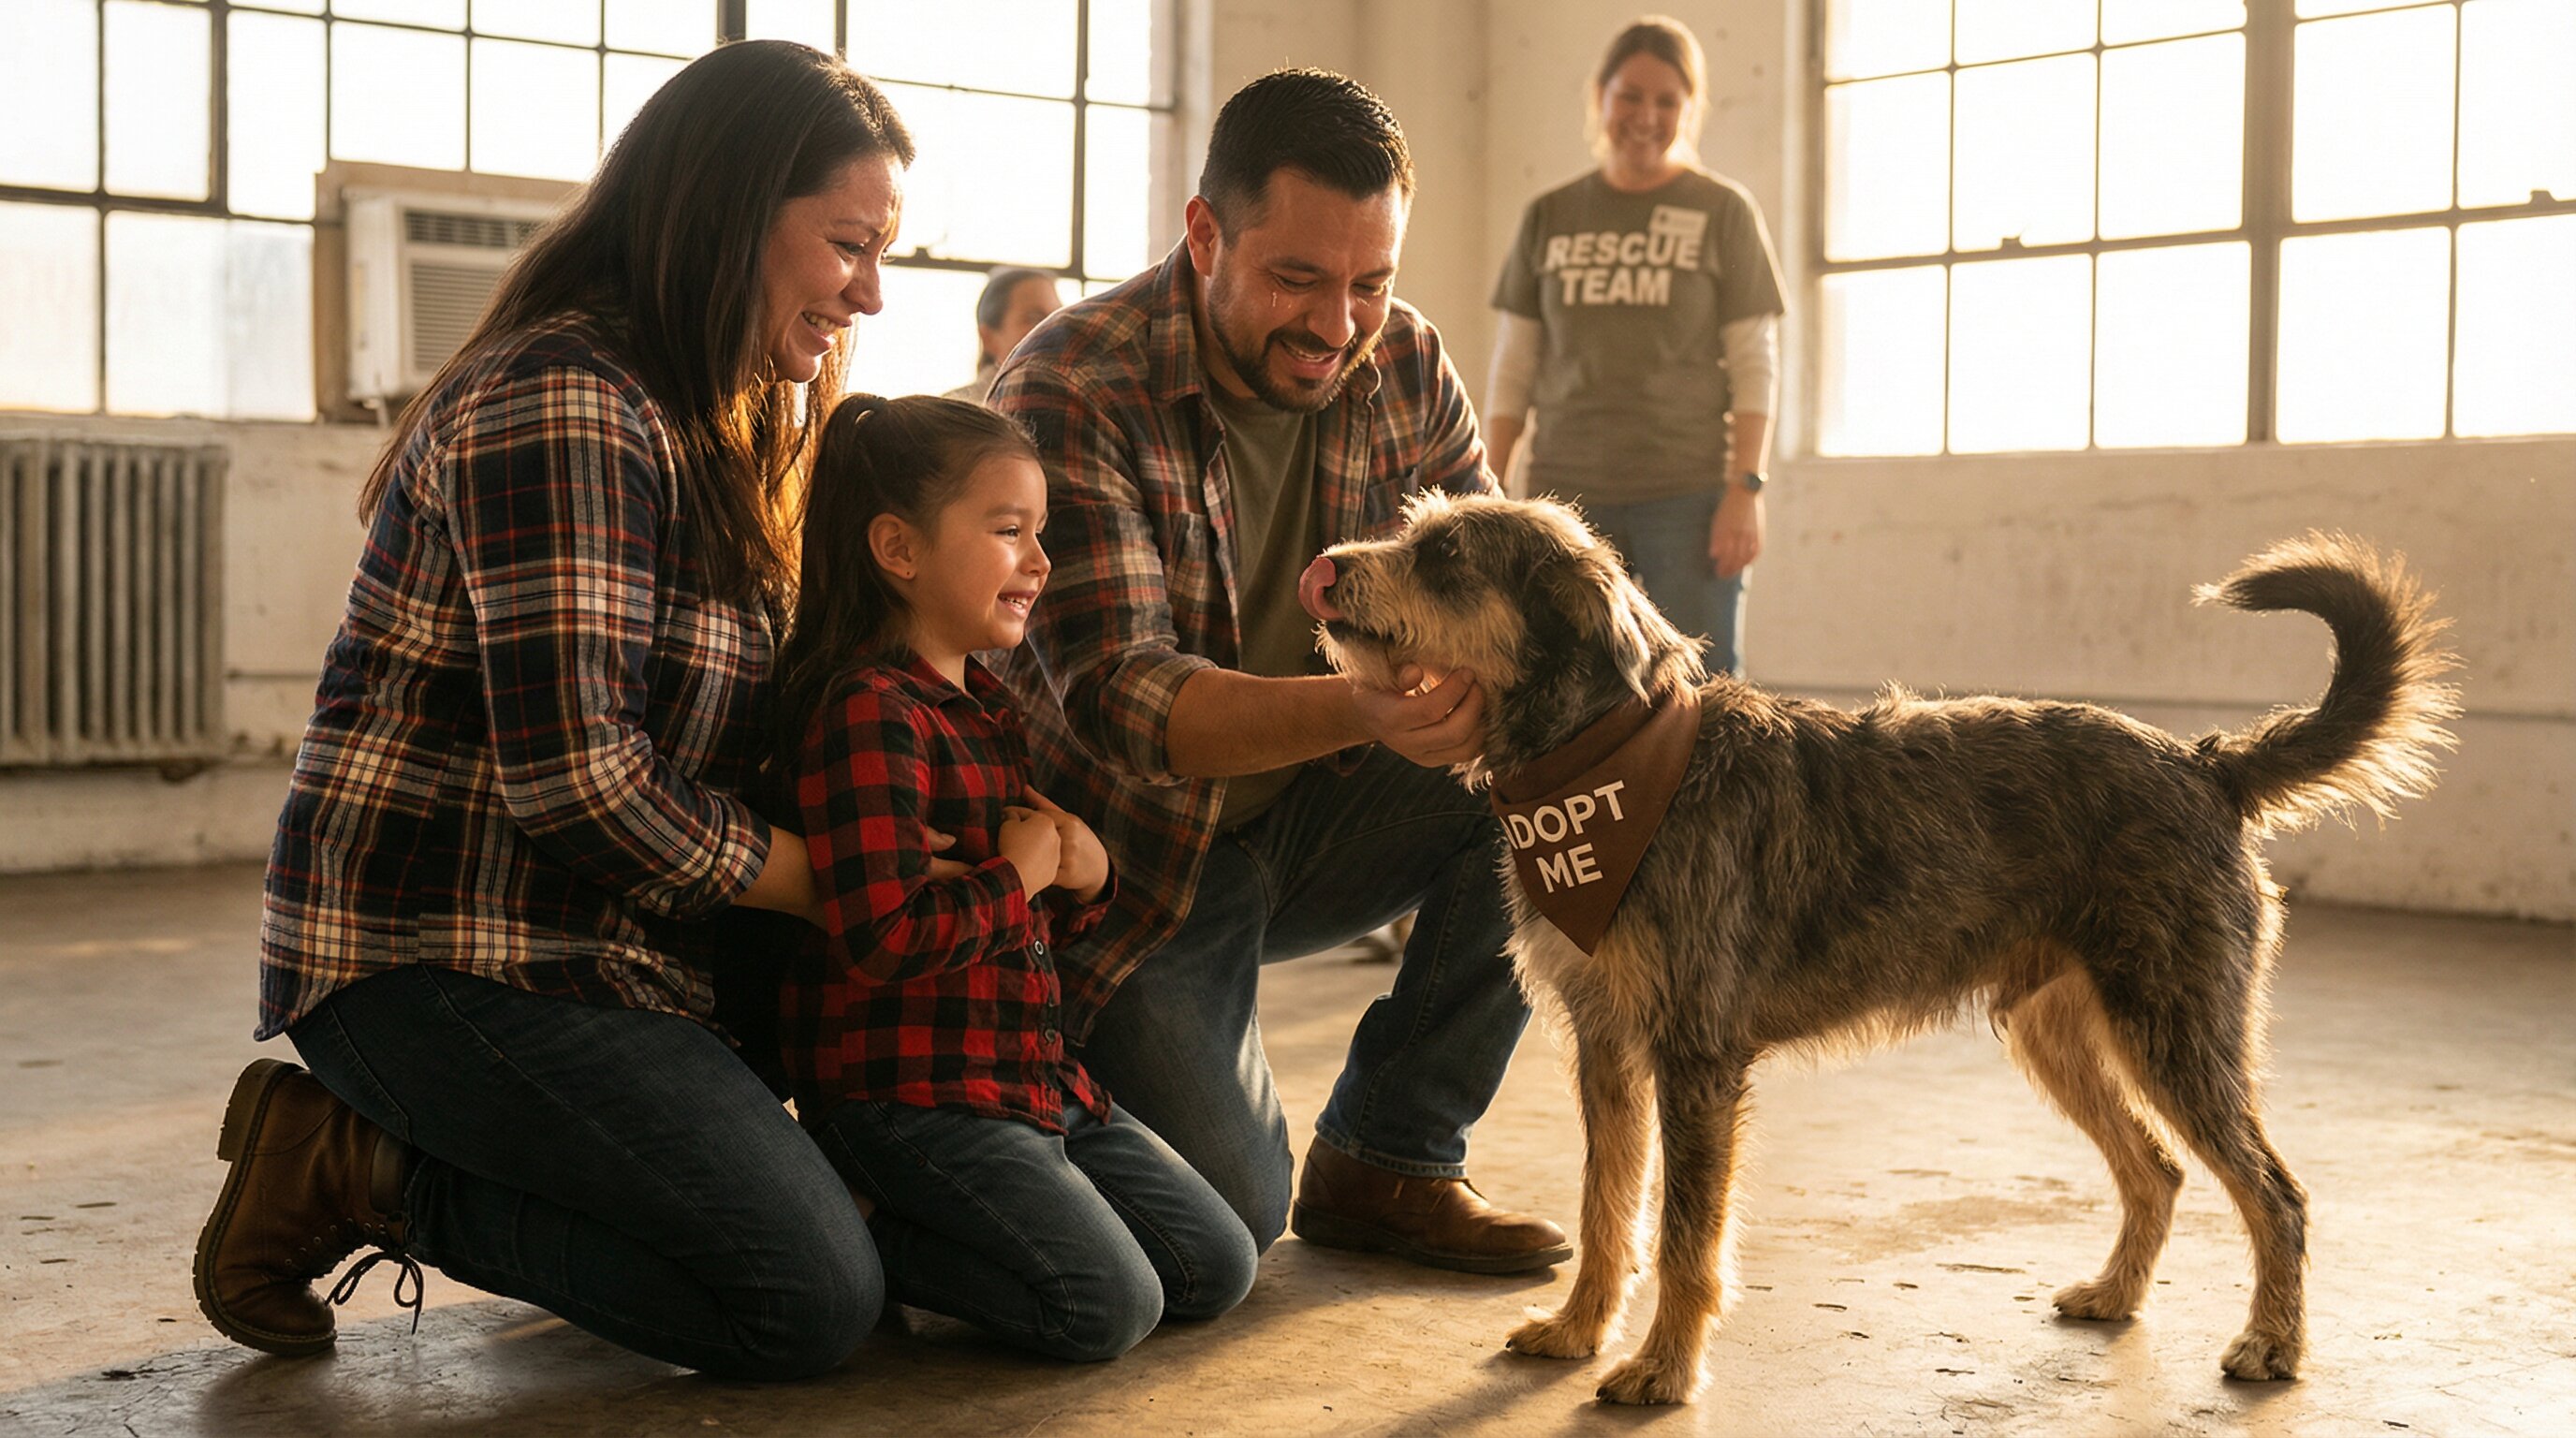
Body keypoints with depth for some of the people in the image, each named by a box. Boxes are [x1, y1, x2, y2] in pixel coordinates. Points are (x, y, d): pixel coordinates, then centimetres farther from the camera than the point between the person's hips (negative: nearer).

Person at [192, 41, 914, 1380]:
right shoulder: (562, 405, -17)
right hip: (443, 956, -10)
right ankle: (362, 1171, -2)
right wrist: (809, 878, -10)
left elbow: (715, 747, 13)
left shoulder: (702, 427, 17)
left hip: (573, 952, 10)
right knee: (817, 1303, -15)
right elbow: (571, 772, -25)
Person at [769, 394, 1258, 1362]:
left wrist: (1083, 879, 3)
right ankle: (852, 1241, -2)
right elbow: (882, 937, -28)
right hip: (908, 1091, -10)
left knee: (1218, 1267, 7)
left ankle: (920, 1218, 13)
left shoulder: (984, 708, 16)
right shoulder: (871, 712, -16)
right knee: (1109, 1306, -19)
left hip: (1032, 1073, 10)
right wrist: (1015, 876, -12)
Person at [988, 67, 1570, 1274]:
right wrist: (1361, 710, -48)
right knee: (1226, 1220, -16)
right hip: (1129, 860, -5)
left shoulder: (1406, 369, -5)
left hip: (1306, 822, 6)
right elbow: (1120, 697, -30)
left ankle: (1388, 1157, -3)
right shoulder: (1068, 399, -23)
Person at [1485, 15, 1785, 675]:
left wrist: (1747, 490, -9)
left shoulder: (1723, 211, 4)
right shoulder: (1550, 218, 11)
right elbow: (1512, 372, 11)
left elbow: (1754, 367, 0)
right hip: (1566, 492, 3)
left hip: (1687, 495, -3)